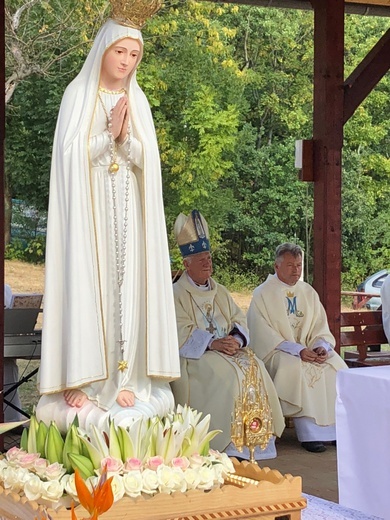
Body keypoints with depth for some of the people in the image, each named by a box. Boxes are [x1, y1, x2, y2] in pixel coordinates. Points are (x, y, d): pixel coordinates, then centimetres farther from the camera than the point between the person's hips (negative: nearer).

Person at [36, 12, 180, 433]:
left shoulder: (138, 102, 12)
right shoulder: (78, 94, 1)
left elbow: (147, 159, 5)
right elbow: (70, 153, -8)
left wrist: (126, 137, -13)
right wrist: (109, 133, -15)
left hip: (127, 211, 4)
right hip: (88, 207, -4)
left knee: (125, 290, 1)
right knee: (85, 288, -6)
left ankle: (123, 381, 3)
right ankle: (79, 384, -4)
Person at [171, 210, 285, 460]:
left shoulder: (220, 291, 20)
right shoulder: (177, 294, 0)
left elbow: (239, 320, 12)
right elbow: (182, 333, -11)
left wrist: (236, 340, -10)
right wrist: (212, 343, -22)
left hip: (229, 350, 6)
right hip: (195, 356, -6)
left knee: (255, 368, -20)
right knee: (228, 373, -31)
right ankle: (230, 442, -27)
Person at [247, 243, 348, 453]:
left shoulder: (308, 292, 12)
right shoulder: (262, 294, -4)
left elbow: (320, 326, 10)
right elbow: (262, 334, -13)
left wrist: (321, 345, -14)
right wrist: (297, 350, -22)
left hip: (309, 350, 5)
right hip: (277, 352, -5)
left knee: (336, 366, -20)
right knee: (296, 367, -35)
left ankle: (336, 428, -18)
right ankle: (310, 433, -32)